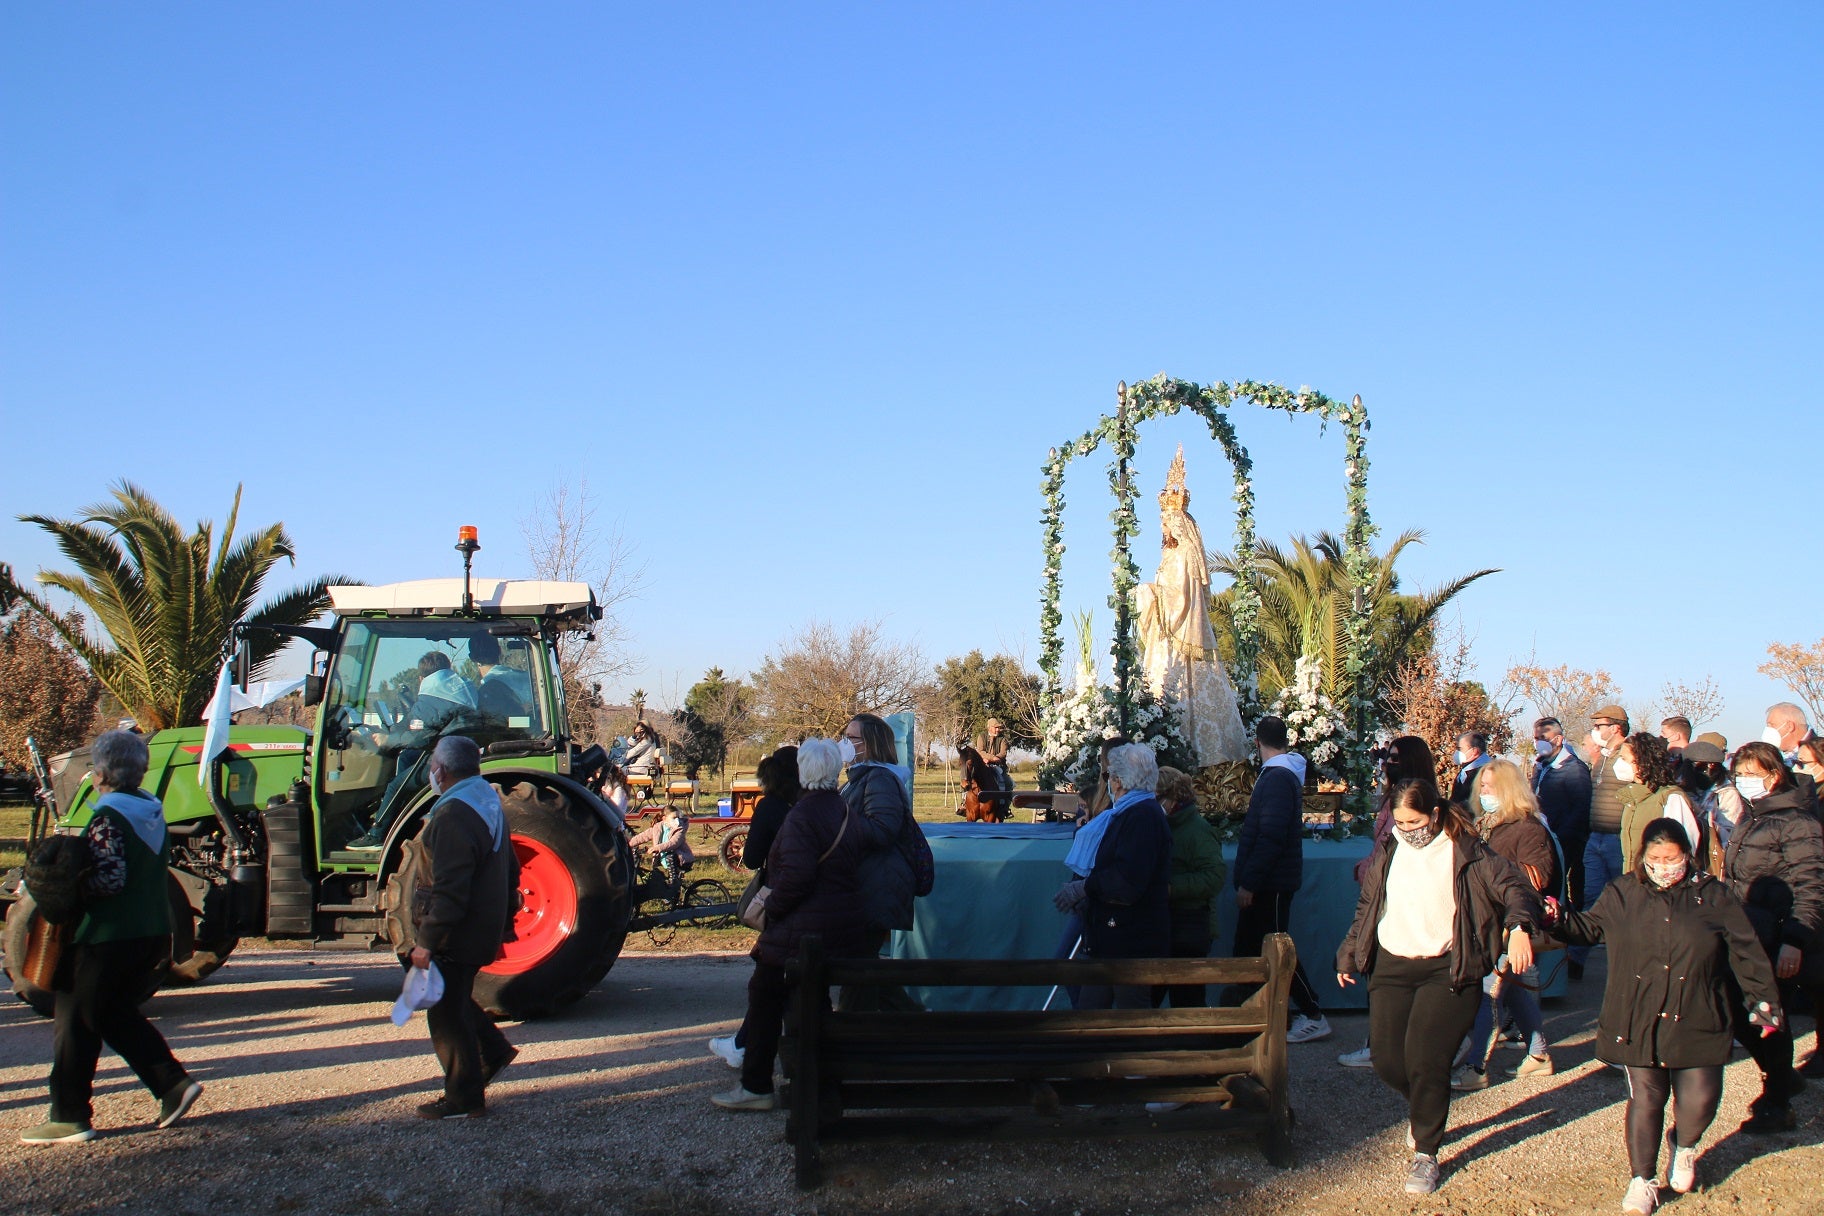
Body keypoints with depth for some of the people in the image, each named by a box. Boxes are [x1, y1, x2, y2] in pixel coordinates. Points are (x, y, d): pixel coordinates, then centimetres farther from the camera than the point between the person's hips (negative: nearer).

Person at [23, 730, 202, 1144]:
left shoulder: (108, 817, -17)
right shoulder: (152, 810, 9)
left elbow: (108, 880, -25)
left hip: (105, 936, -8)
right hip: (152, 933, 8)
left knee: (75, 1023, 4)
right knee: (117, 1013, 20)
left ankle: (69, 1118, 9)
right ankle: (174, 1084, 10)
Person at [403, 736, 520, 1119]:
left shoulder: (453, 815, -22)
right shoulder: (490, 804, 9)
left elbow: (449, 890, -26)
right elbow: (509, 869, 19)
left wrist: (426, 941, -21)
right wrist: (502, 923, 27)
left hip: (456, 934, -9)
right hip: (484, 927, 10)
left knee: (447, 1012, 2)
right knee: (454, 999, 26)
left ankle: (464, 1098, 9)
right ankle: (493, 1048, 27)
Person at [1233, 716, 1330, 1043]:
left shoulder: (1277, 779, -18)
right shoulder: (1281, 774, 13)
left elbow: (1270, 838, -25)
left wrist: (1249, 882, -23)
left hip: (1271, 885, -10)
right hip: (1265, 884, 10)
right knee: (1246, 949, 12)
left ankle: (1314, 1018, 4)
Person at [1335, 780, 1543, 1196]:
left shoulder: (1465, 853, -6)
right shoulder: (1387, 854, 9)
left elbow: (1512, 887, -14)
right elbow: (1365, 908, 20)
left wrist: (1519, 928, -33)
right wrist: (1348, 956, 22)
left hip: (1446, 970, -4)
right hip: (1391, 967, 5)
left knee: (1425, 1059, -13)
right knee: (1387, 1061, 1)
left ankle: (1426, 1154, 6)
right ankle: (1424, 1112, 36)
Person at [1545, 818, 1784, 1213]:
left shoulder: (1713, 896, 1)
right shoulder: (1623, 894, 3)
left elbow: (1746, 953, 5)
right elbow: (1591, 927, 15)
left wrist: (1763, 1001, 4)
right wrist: (1558, 919, -3)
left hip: (1697, 1024, 0)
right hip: (1639, 1023, 0)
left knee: (1699, 1102, -2)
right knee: (1645, 1099, 3)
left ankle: (1683, 1147, 33)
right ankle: (1642, 1181, 18)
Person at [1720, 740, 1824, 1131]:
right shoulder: (1749, 820, 13)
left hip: (1773, 945, -8)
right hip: (1743, 938, 8)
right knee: (1740, 1014, 11)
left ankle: (1777, 1104, 15)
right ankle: (1782, 1078, 32)